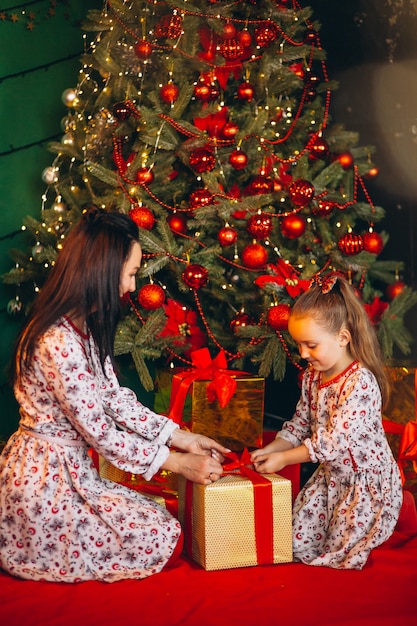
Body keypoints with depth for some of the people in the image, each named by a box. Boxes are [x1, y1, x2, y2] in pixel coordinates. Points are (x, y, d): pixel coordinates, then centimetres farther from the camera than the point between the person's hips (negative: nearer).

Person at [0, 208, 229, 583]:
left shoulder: (84, 328, 5)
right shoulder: (59, 342, -27)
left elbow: (115, 398, 8)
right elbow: (97, 430, -22)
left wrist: (180, 437, 4)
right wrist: (176, 462, -14)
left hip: (70, 466, 10)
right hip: (46, 477, -10)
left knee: (156, 513, 14)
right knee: (165, 541, -6)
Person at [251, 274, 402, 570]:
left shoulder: (361, 382, -26)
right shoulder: (313, 376, 1)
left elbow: (334, 440, -28)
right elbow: (300, 424, 10)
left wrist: (283, 459, -22)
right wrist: (271, 449, -6)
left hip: (368, 481, -8)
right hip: (331, 475, 8)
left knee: (338, 552, -4)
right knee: (297, 543, 4)